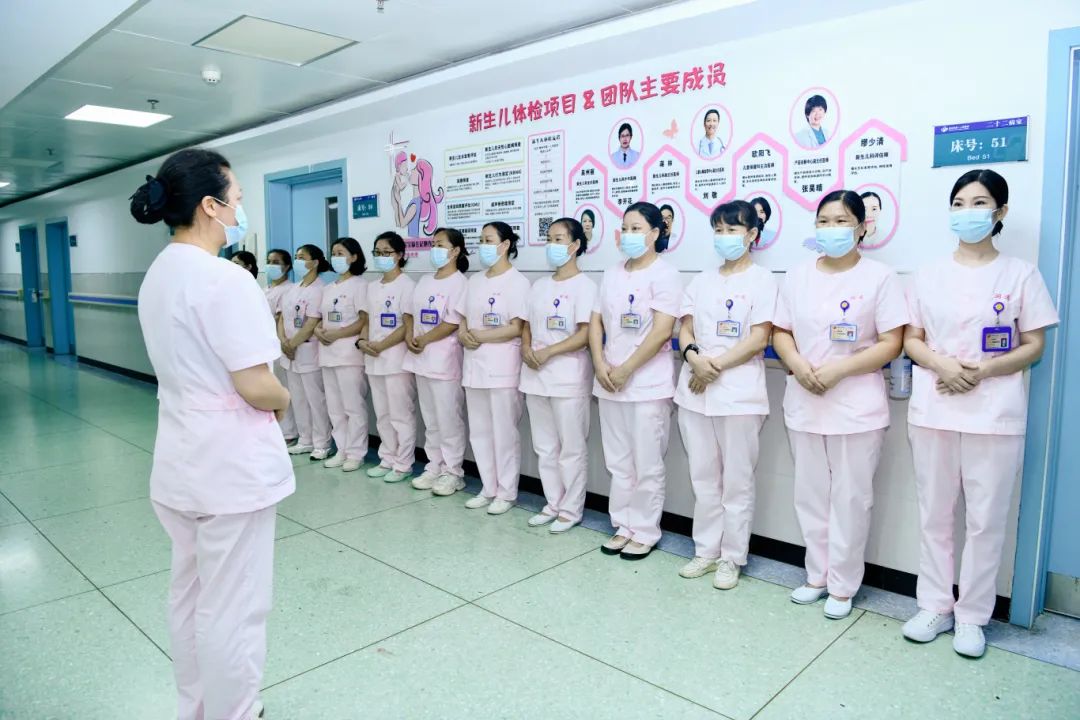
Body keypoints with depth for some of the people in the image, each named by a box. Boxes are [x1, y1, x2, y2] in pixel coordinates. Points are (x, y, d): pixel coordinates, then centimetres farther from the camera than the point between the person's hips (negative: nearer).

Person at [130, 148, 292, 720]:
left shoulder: (157, 275, 9)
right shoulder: (225, 279, -21)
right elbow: (255, 386, -25)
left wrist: (264, 396, 7)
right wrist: (284, 399, -4)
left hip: (180, 463, 10)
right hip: (231, 468, -10)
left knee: (189, 595, 21)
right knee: (232, 609, 5)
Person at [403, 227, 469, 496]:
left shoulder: (459, 282, -9)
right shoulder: (424, 281, 15)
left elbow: (453, 323, -16)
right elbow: (410, 313, 18)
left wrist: (424, 340, -11)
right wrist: (409, 335, -1)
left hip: (445, 360, -8)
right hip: (421, 359, 8)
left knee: (449, 420, -2)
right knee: (431, 420, 14)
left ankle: (453, 472, 8)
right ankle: (434, 467, 23)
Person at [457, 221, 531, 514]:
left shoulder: (517, 281, -7)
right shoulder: (475, 281, 15)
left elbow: (517, 327, -14)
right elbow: (463, 320, 16)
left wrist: (481, 336, -14)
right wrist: (463, 334, -5)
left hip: (503, 369, -7)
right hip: (474, 367, 7)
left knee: (504, 432, 0)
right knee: (479, 431, 12)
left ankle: (506, 493, 12)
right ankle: (488, 489, 24)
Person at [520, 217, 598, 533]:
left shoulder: (583, 285, -7)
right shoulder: (540, 285, 13)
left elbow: (585, 335, -14)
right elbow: (527, 325, 16)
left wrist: (547, 353, -17)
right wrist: (526, 349, -4)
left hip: (568, 378, -6)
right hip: (536, 377, 7)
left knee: (571, 449, 3)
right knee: (545, 447, 13)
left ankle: (571, 509, 15)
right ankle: (553, 504, 26)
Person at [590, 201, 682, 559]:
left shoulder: (664, 274, -8)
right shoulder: (611, 274, 12)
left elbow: (662, 331, -17)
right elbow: (596, 323, 11)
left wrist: (625, 370, -14)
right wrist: (601, 365, -4)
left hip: (648, 385, -6)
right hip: (610, 383, 7)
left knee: (646, 466, 3)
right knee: (618, 463, 13)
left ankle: (645, 533, 17)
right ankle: (624, 526, 26)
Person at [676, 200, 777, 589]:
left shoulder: (761, 280, -2)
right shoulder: (701, 281, 13)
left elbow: (758, 339, -10)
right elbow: (685, 331, 9)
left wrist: (715, 366, -15)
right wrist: (694, 357, -12)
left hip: (740, 394, -5)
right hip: (694, 392, 5)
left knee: (736, 481, 4)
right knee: (703, 477, 12)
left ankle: (731, 557, 17)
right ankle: (706, 550, 25)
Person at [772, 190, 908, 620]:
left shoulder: (879, 277, -5)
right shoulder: (798, 277, 8)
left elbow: (891, 344, -9)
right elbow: (780, 332, 9)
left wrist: (838, 370, -19)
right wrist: (798, 365, -11)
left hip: (856, 407, -4)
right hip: (803, 404, 4)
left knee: (850, 499, 4)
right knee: (810, 495, 12)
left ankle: (842, 586, 19)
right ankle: (817, 575, 28)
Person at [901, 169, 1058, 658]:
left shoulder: (1020, 274, 1)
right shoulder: (929, 274, 8)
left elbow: (1033, 347, 0)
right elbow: (911, 340, 7)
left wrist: (982, 371, -16)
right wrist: (941, 364, -13)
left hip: (995, 415, -2)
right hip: (932, 412, 2)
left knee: (986, 519, 4)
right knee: (934, 514, 9)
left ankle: (972, 615, 19)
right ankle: (935, 606, 22)